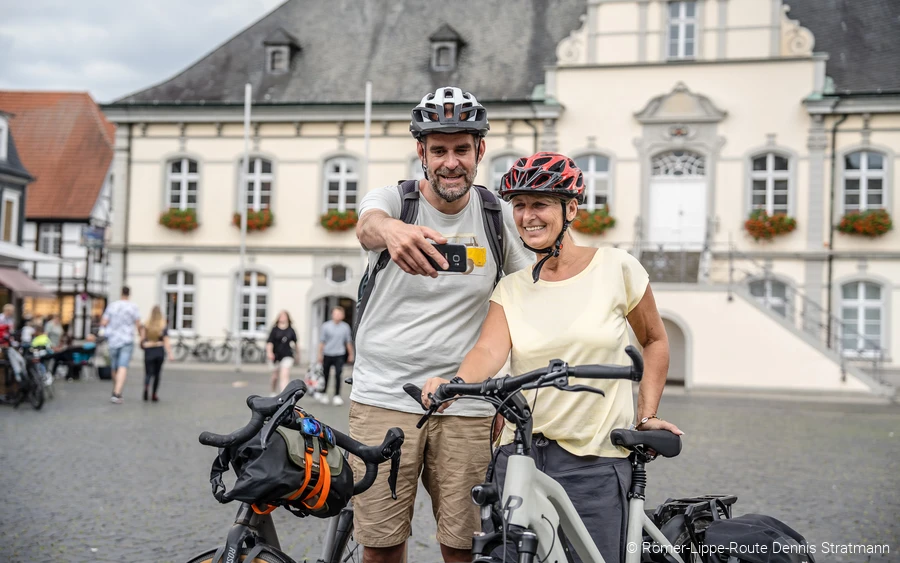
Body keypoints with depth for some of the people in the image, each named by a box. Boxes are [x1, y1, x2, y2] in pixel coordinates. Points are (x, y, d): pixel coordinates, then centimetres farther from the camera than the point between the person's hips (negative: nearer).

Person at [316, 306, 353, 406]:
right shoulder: (326, 326, -1)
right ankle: (323, 393, 28)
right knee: (325, 375, 10)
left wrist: (351, 354, 14)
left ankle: (337, 396, -1)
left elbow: (348, 341, 12)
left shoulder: (345, 327, 2)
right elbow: (322, 341, 4)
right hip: (327, 354, 0)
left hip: (339, 355, 0)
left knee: (338, 375, -8)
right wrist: (320, 354, 2)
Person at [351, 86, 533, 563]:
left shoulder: (500, 216, 2)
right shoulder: (395, 198, -4)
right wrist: (392, 231, -54)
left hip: (466, 407, 1)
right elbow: (368, 225, -28)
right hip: (382, 398, -1)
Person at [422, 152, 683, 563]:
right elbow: (489, 350, -11)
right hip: (520, 454, 3)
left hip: (596, 462, -2)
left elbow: (654, 340, 12)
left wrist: (648, 414, 5)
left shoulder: (616, 267, -1)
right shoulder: (512, 288, 6)